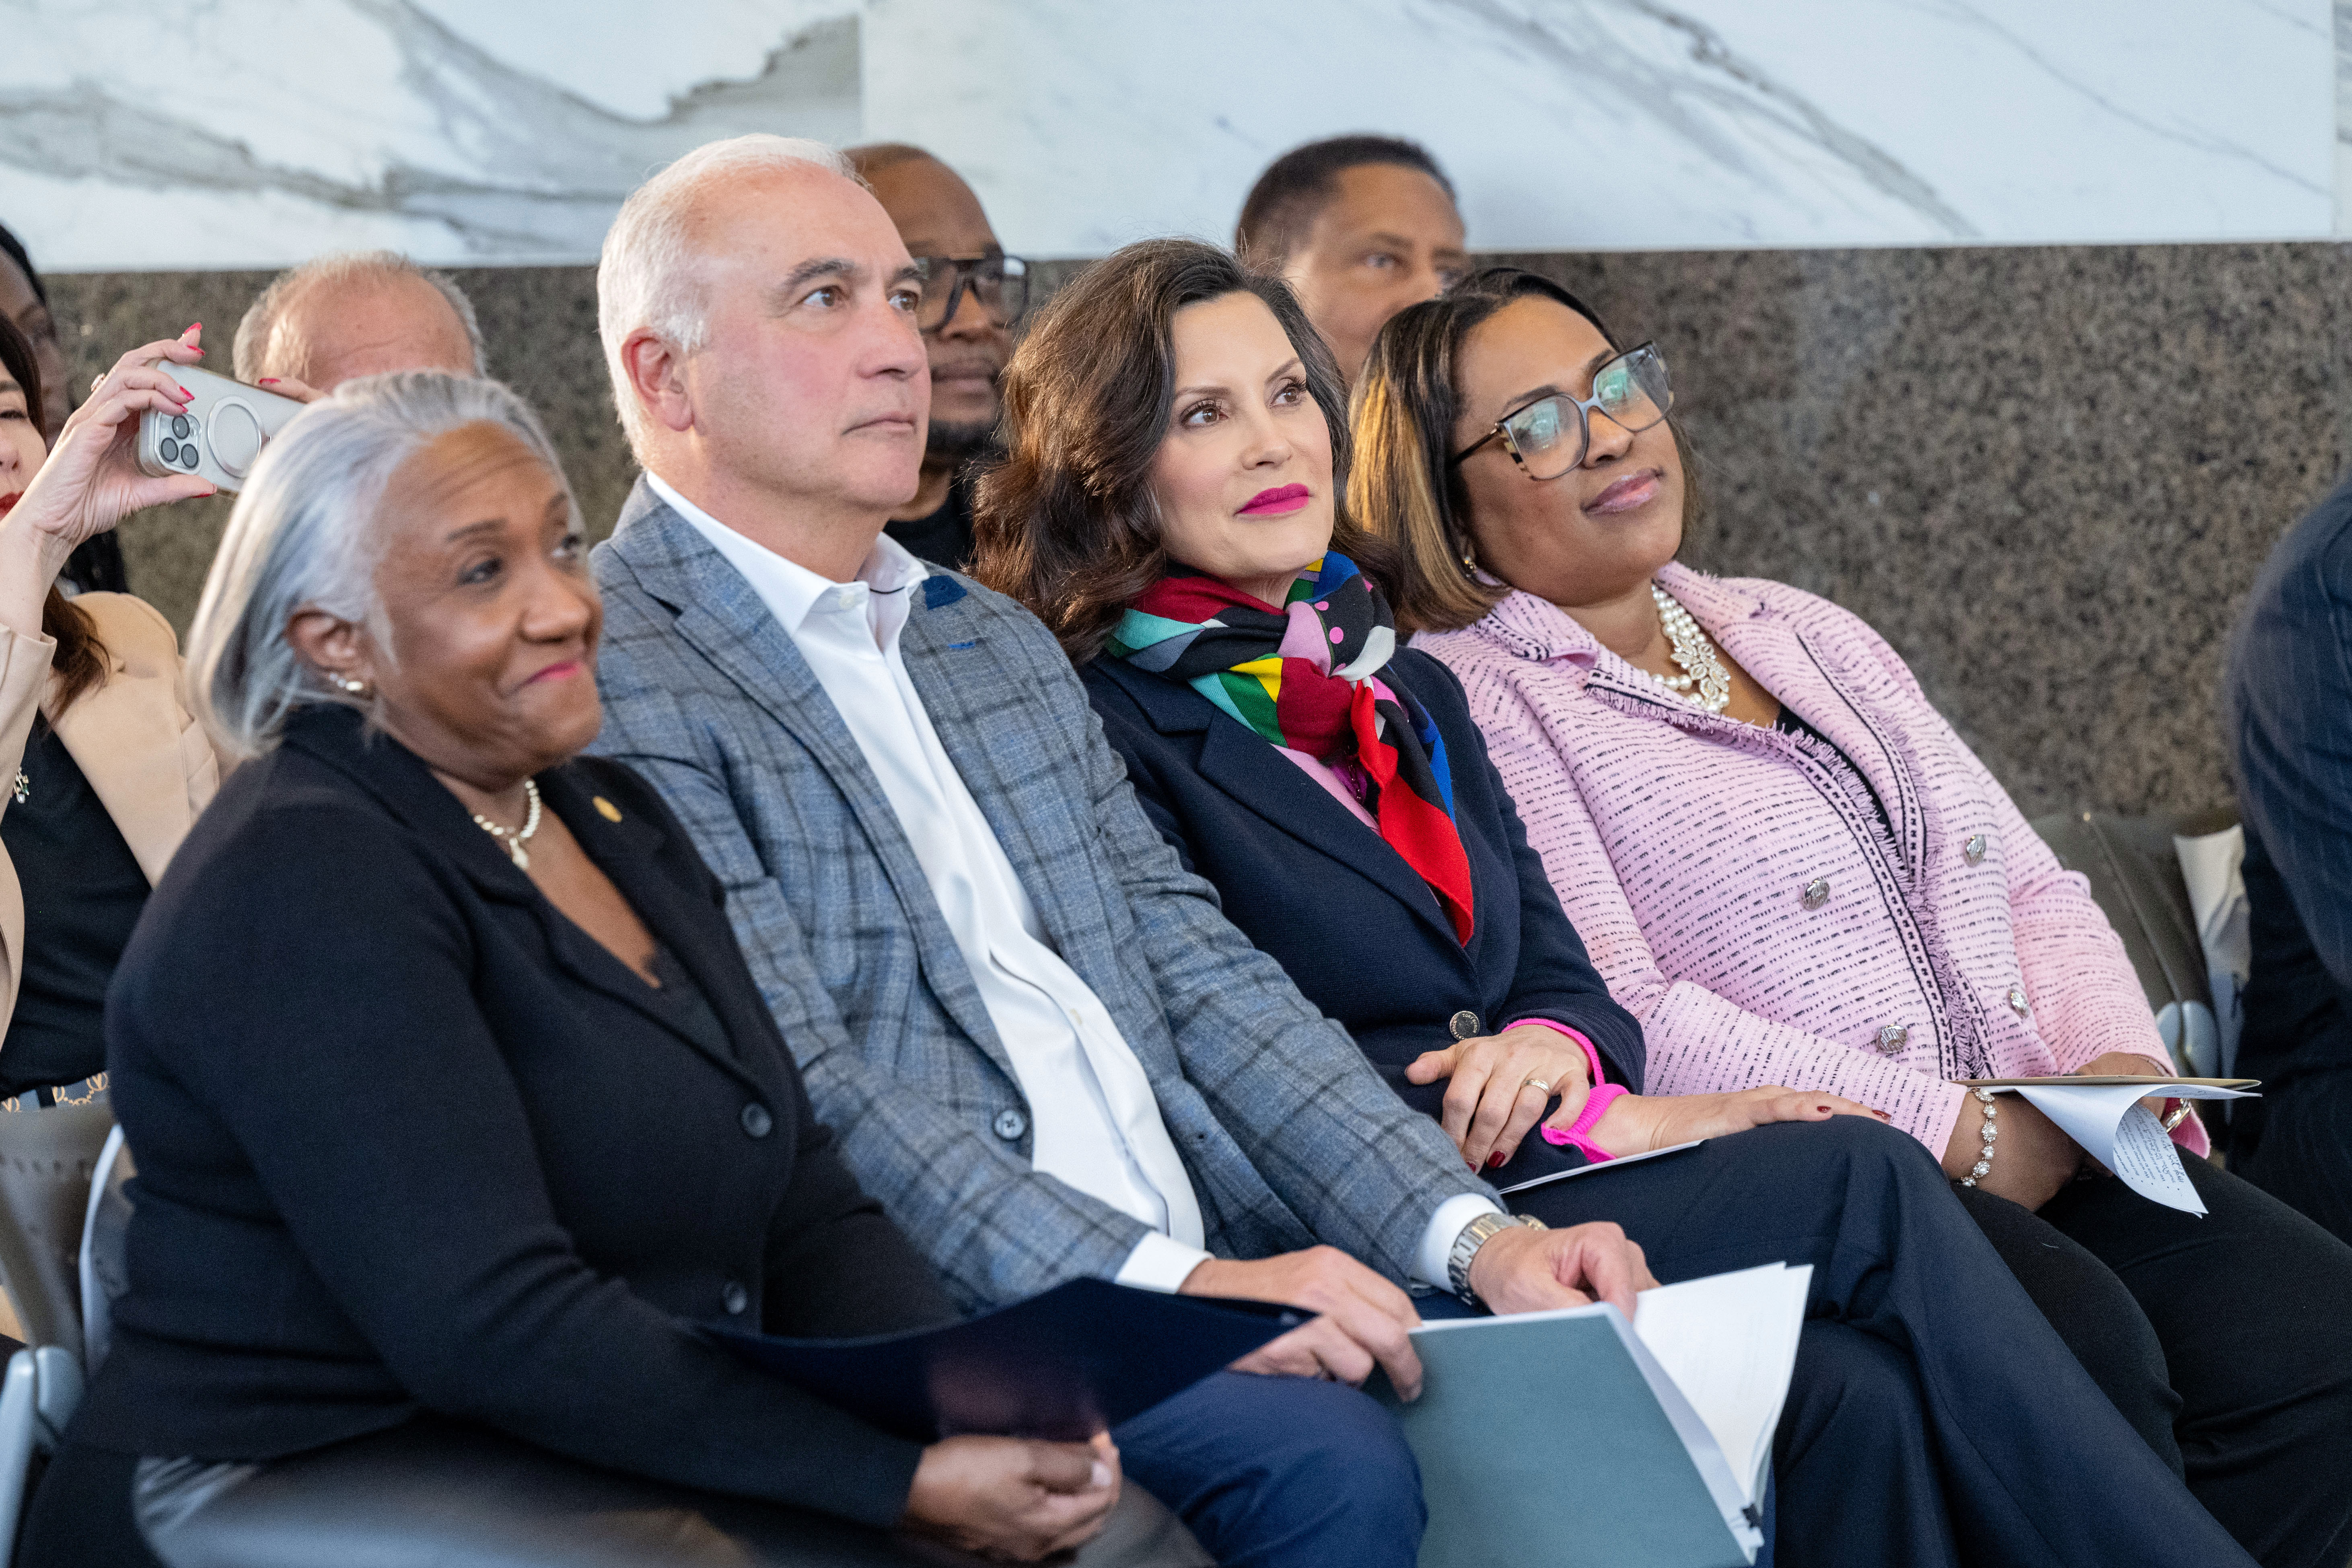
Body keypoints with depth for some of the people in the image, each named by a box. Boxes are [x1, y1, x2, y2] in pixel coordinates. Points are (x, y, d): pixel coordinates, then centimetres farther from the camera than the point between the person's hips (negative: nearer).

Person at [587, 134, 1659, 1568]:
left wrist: (1472, 1233, 0)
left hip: (1227, 1272, 7)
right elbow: (808, 1095, -15)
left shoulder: (1006, 651, 23)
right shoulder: (610, 685, -5)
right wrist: (1177, 1285, -24)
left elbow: (1201, 975, 16)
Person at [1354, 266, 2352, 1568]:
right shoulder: (1466, 702, 0)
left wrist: (2119, 1064, 1)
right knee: (2080, 1344, -34)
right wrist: (1959, 1133, -14)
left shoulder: (1807, 635, 25)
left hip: (2035, 1151, 7)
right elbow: (1617, 1028, -12)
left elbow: (2033, 889, 23)